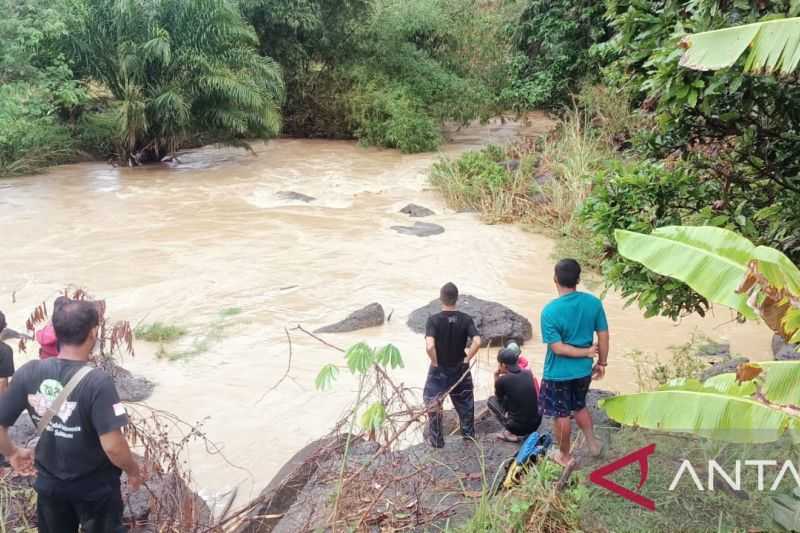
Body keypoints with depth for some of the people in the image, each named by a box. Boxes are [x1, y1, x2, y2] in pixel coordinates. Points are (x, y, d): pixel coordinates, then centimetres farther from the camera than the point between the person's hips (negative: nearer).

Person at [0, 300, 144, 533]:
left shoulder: (28, 372, -14)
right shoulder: (97, 381, -27)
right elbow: (112, 446, -28)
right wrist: (134, 471, -9)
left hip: (49, 483, 4)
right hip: (95, 487, -4)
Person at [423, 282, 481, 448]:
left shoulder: (434, 320, -20)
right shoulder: (466, 319, -12)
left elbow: (429, 346, -31)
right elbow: (477, 342, -22)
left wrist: (435, 363, -14)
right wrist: (467, 359, -8)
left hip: (439, 370, -2)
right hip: (460, 369, 3)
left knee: (433, 404, 15)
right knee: (465, 402, 24)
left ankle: (436, 440, 21)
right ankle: (469, 434, 36)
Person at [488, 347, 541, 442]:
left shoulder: (502, 380, -12)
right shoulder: (529, 373, 3)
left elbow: (499, 398, 11)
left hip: (518, 427, -5)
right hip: (536, 423, 5)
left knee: (491, 400, 16)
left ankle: (511, 434, 7)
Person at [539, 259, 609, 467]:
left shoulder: (550, 311, -24)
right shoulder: (594, 302, -11)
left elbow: (557, 348, -22)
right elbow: (603, 336, -3)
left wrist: (586, 352, -10)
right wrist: (602, 362, 10)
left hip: (558, 373, -4)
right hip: (583, 370, 4)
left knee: (561, 415, 15)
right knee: (580, 406, 29)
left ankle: (565, 455, 31)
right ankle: (593, 443, 36)